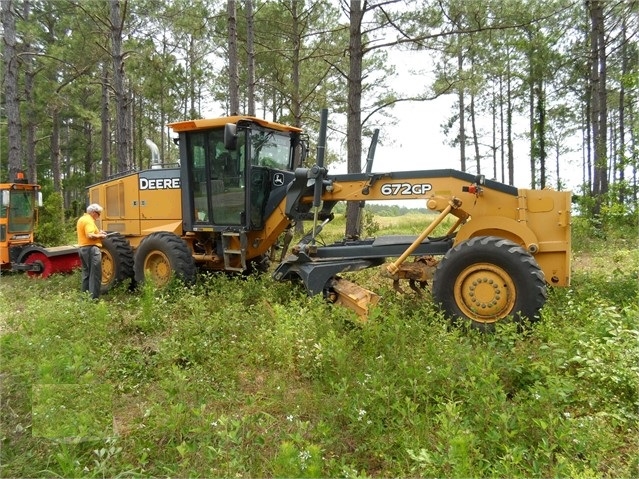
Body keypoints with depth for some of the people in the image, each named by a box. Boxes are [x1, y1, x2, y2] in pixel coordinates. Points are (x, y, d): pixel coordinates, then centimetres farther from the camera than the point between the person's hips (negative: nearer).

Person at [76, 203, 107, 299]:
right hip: (91, 249, -10)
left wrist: (98, 232, 13)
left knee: (86, 274, 16)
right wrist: (100, 235, -10)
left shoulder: (81, 219, 18)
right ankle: (93, 298, -7)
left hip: (82, 248, 10)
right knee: (95, 275, -7)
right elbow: (90, 235, -27)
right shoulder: (89, 220, -14)